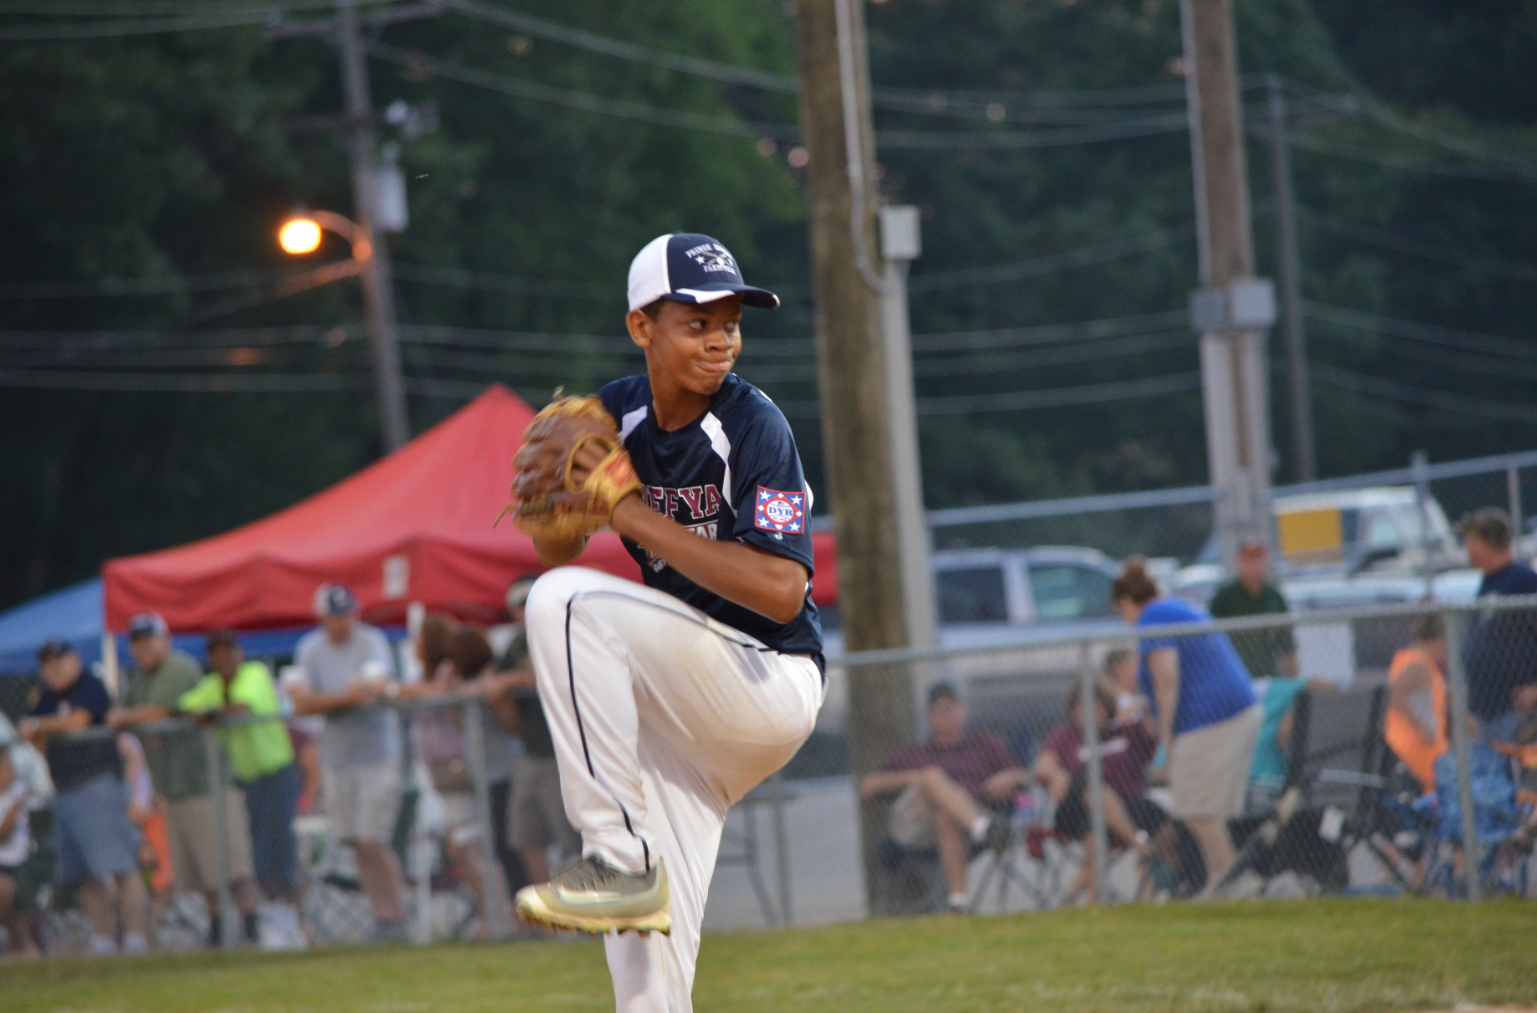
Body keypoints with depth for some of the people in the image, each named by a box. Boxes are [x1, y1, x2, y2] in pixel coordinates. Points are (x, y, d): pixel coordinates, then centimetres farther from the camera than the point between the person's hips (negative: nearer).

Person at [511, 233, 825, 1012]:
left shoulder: (753, 426, -16)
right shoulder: (615, 416, 2)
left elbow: (781, 591, -26)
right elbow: (553, 553, 9)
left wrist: (635, 515, -26)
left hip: (772, 685, -6)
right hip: (679, 704, 6)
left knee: (566, 603, -25)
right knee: (645, 939, -2)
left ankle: (620, 858, -28)